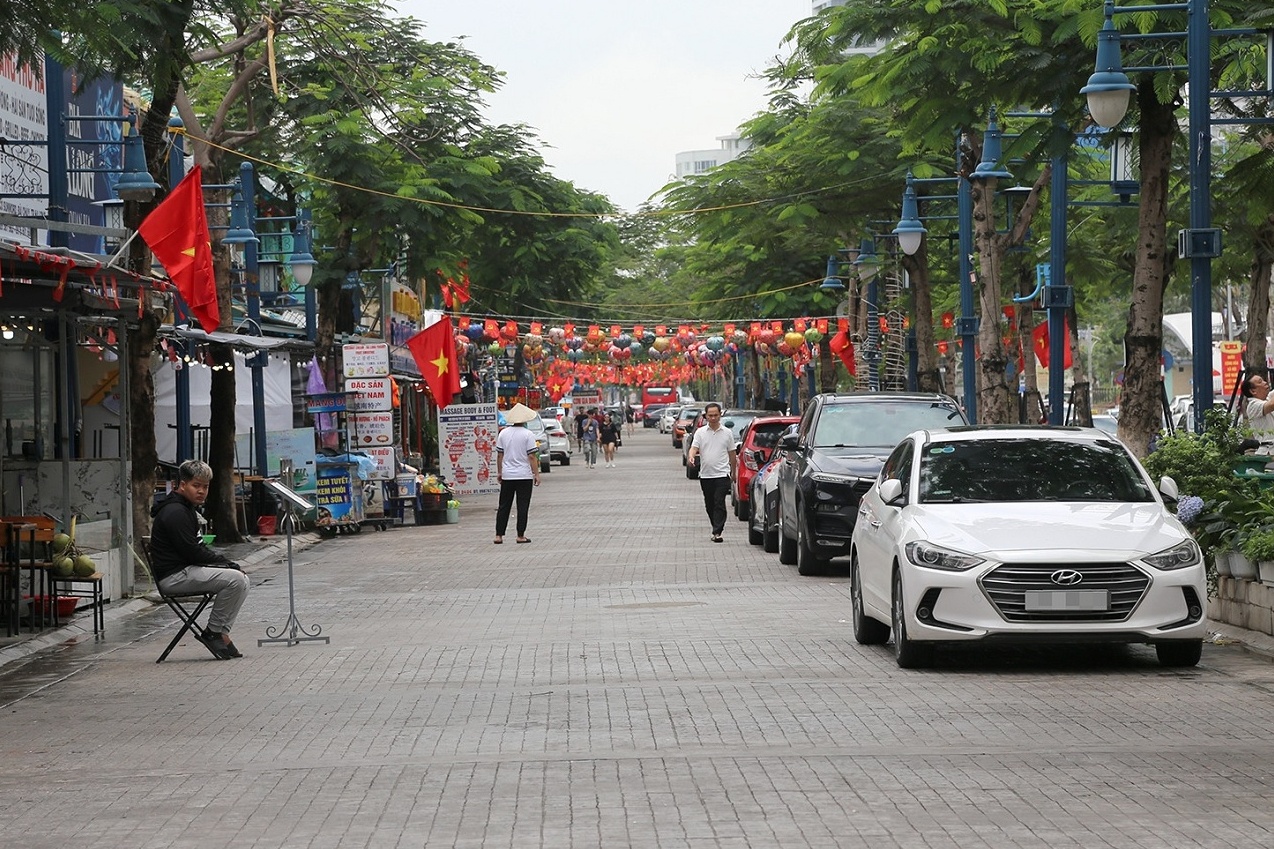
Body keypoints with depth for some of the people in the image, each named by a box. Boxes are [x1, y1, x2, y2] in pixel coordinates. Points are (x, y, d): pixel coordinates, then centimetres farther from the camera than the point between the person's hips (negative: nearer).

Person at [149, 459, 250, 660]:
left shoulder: (188, 509, 20)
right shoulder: (175, 512, -15)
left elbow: (199, 549, 22)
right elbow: (192, 552, -20)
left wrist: (225, 561, 5)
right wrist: (226, 563, -12)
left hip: (186, 571, 11)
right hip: (174, 577, -11)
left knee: (242, 580, 4)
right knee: (235, 579, -21)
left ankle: (222, 633, 1)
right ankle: (212, 633, -11)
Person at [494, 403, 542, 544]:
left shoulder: (503, 433, 2)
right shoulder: (528, 435, -10)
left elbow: (499, 455, 7)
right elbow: (532, 457, -11)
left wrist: (499, 472, 16)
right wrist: (536, 474, -5)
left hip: (507, 475, 4)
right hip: (524, 475, -4)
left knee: (504, 506, 9)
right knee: (523, 506, 3)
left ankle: (499, 535, 7)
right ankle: (521, 536, 2)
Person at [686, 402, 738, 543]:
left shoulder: (727, 433, 5)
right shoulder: (700, 432, 6)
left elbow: (732, 455, 11)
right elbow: (694, 448, -5)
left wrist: (733, 473, 12)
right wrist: (691, 457, -28)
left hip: (722, 474, -2)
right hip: (705, 475, 2)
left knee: (719, 503, -11)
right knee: (709, 505, 10)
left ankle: (717, 532, -15)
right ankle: (717, 529, 24)